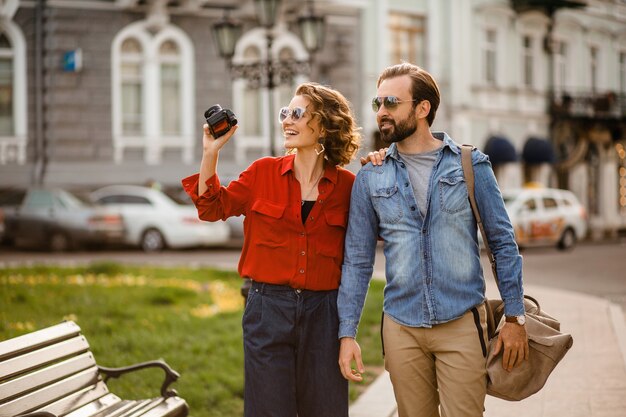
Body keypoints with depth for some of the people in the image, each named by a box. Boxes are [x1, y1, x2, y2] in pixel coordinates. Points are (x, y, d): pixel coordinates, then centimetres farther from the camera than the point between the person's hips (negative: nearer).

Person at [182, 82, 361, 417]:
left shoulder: (346, 185, 0)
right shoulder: (263, 172, 2)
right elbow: (213, 207, 9)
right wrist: (210, 153, -1)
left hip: (323, 312, 0)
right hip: (268, 307, 0)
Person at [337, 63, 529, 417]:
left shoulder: (471, 165, 0)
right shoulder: (371, 178, 4)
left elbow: (503, 243, 2)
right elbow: (357, 260, 6)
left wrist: (515, 318, -2)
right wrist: (347, 334, 0)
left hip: (462, 322, -2)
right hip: (401, 327, 2)